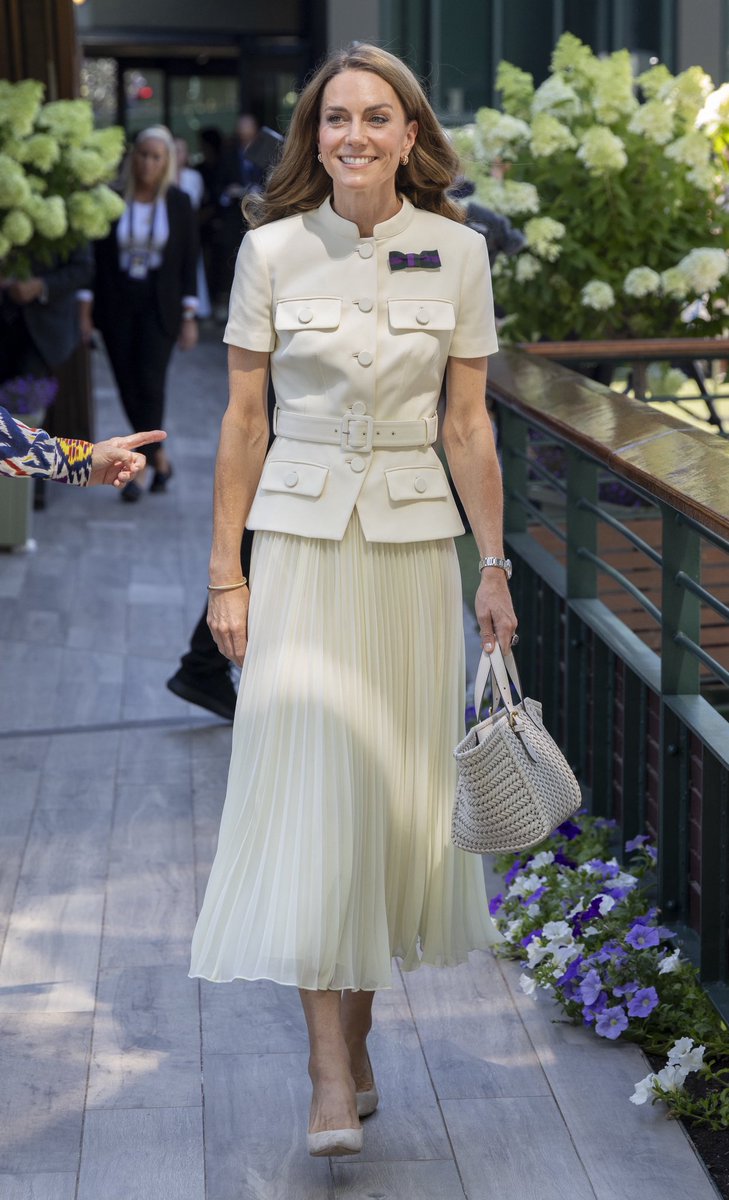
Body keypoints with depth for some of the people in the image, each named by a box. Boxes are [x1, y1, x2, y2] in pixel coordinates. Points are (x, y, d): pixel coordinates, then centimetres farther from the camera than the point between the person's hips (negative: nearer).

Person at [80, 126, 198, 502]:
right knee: (129, 388, 5)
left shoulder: (179, 203, 0)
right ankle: (159, 459, 23)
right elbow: (96, 256, 3)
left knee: (149, 383, -13)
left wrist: (189, 317, -2)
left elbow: (189, 260, 1)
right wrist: (86, 309, -2)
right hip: (117, 306, 2)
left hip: (159, 307, -2)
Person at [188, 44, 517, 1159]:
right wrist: (226, 572, -1)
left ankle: (357, 1031, 23)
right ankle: (332, 1073, -3)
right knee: (308, 788, -7)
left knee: (394, 785, 7)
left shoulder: (458, 253, 1)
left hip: (415, 541, 2)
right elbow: (244, 420, 1)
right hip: (302, 540, -2)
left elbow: (470, 424, 5)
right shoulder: (271, 250, -2)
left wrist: (494, 566, 4)